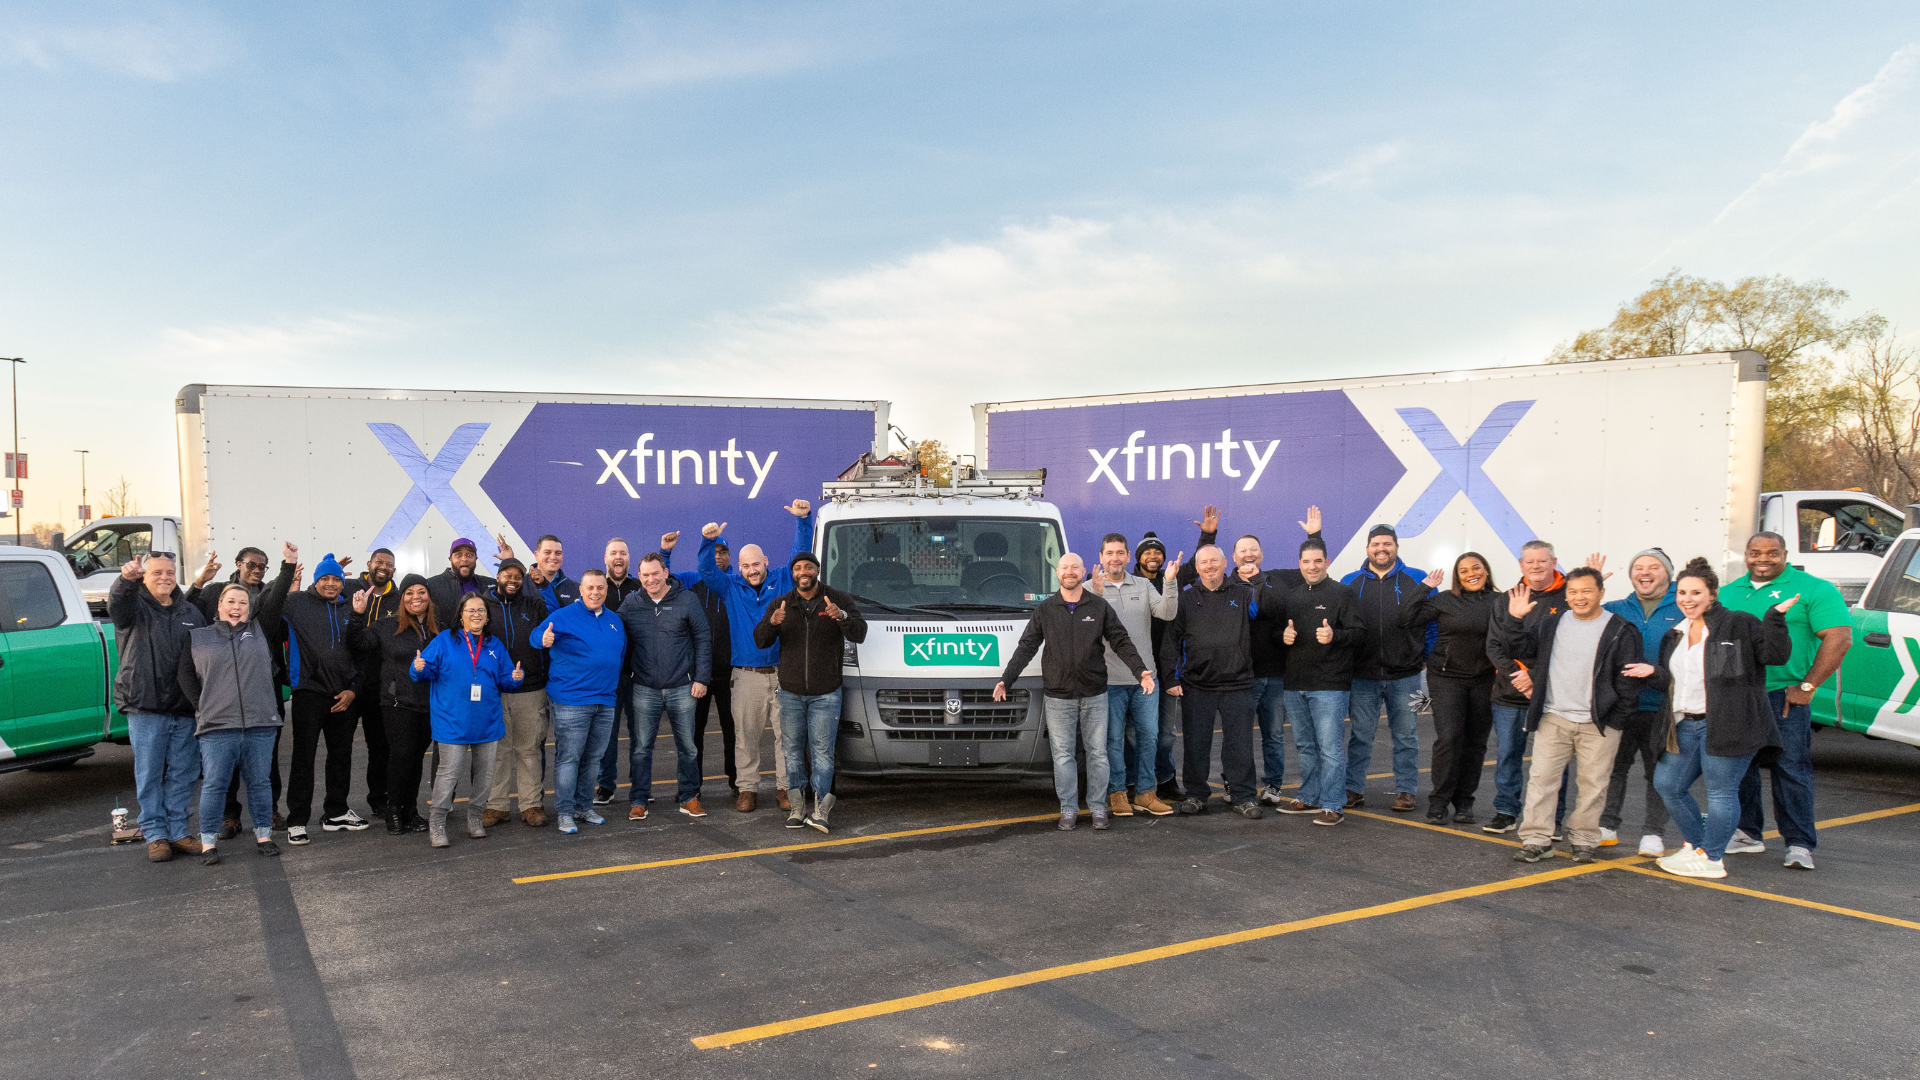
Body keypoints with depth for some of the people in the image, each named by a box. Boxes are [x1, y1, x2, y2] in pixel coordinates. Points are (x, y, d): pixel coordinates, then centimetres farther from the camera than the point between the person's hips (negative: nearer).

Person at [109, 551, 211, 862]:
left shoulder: (191, 613, 14)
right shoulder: (135, 608, 3)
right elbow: (117, 604, -23)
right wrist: (126, 579, -46)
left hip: (186, 709, 4)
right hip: (146, 708, -3)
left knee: (184, 774, 7)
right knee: (149, 774, 2)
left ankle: (179, 831, 16)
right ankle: (155, 834, 10)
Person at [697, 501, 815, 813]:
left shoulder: (784, 580, 8)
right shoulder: (731, 587, 9)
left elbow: (801, 553, 2)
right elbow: (707, 569, -2)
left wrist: (803, 519, -11)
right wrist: (708, 541, -19)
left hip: (783, 673, 0)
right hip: (748, 676, 0)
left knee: (787, 733, 3)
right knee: (746, 735, 4)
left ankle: (785, 787, 13)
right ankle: (747, 789, 13)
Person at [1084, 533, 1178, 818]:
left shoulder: (1143, 586, 9)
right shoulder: (1090, 588, 0)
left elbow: (1167, 613, -4)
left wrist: (1170, 582, -17)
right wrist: (1097, 592, -28)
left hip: (1145, 677, 3)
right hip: (1110, 679, -3)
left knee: (1149, 735, 6)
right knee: (1113, 738, 3)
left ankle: (1144, 793, 16)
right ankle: (1117, 793, 14)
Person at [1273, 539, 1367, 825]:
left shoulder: (1341, 594, -2)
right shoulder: (1290, 597, 15)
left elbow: (1360, 635, -7)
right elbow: (1278, 632, 24)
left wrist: (1335, 636, -24)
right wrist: (1283, 636, 1)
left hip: (1330, 685, -6)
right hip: (1295, 684, 6)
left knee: (1330, 746, -6)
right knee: (1305, 745, 15)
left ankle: (1333, 805, -1)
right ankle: (1309, 797, 26)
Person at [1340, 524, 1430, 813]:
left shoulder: (1417, 580, 2)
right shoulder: (1349, 583, 5)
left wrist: (1427, 657, 1)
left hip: (1405, 676, -1)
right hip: (1362, 676, 1)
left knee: (1406, 737, 8)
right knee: (1360, 735, 7)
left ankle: (1405, 791, 18)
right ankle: (1353, 789, 16)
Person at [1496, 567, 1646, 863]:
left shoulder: (1620, 632, -3)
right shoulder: (1551, 625, 7)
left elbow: (1629, 681, -2)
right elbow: (1520, 650, 6)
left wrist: (1616, 722, -6)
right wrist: (1515, 620, -9)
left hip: (1598, 724, -2)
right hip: (1553, 719, 2)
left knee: (1592, 783, 6)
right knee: (1542, 778, 1)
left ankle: (1583, 839, 21)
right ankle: (1536, 839, 8)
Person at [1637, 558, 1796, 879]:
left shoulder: (1739, 625, -4)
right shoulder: (1674, 636, 17)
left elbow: (1775, 654, -14)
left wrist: (1775, 617, -26)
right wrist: (1653, 672, 3)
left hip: (1724, 726, -8)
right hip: (1685, 725, 8)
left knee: (1720, 792, -2)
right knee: (1667, 784, 11)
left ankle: (1711, 859, 9)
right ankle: (1696, 845, 28)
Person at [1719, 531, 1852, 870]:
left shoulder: (1813, 589, -2)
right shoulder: (1728, 593, 14)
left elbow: (1839, 638, -9)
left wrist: (1808, 686, -12)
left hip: (1784, 696, -5)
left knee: (1791, 769, -5)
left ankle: (1800, 845, 2)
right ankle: (1748, 833, 22)